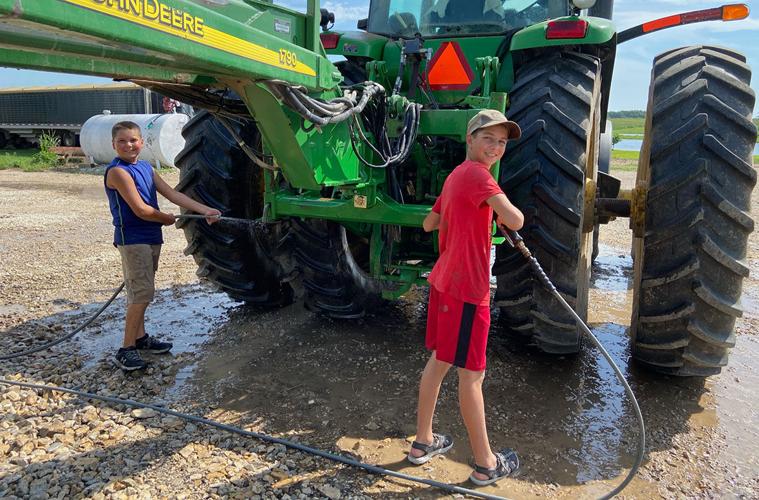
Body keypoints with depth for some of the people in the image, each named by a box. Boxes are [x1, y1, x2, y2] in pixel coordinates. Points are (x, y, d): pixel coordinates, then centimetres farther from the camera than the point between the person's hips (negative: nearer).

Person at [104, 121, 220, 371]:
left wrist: (206, 210, -6)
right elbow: (141, 210, -20)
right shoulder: (117, 171, -14)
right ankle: (126, 350, 0)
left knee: (142, 291, 16)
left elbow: (173, 194, 4)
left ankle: (140, 337, 29)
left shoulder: (146, 168, 10)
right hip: (132, 239, -8)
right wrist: (167, 219, -3)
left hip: (151, 237, 8)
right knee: (142, 293, -9)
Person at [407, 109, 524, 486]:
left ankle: (423, 441, 32)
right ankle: (485, 463, 19)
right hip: (466, 289, -9)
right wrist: (504, 214, -4)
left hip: (444, 282, 9)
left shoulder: (455, 176, 14)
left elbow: (429, 223, 24)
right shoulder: (476, 173, -15)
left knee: (439, 361, 18)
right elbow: (515, 221, -26)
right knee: (471, 375, 2)